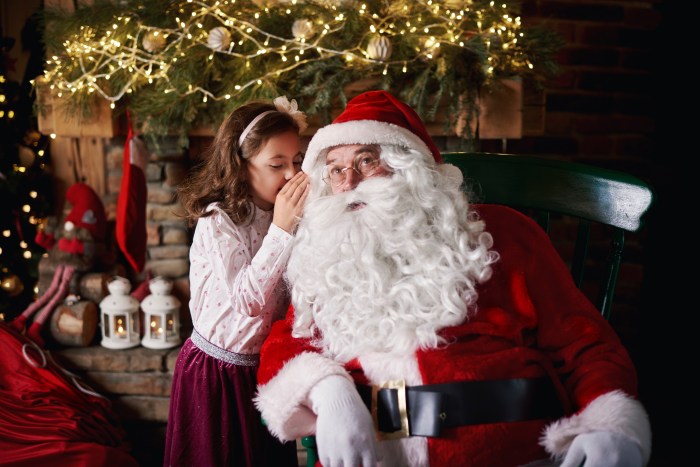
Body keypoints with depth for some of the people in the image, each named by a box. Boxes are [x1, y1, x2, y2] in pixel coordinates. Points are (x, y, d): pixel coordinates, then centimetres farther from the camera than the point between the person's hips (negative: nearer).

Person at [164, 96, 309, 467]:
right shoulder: (217, 222, -18)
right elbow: (247, 299, -30)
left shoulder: (283, 216, 2)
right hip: (217, 370, -5)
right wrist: (281, 230, -32)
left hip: (264, 364, 6)